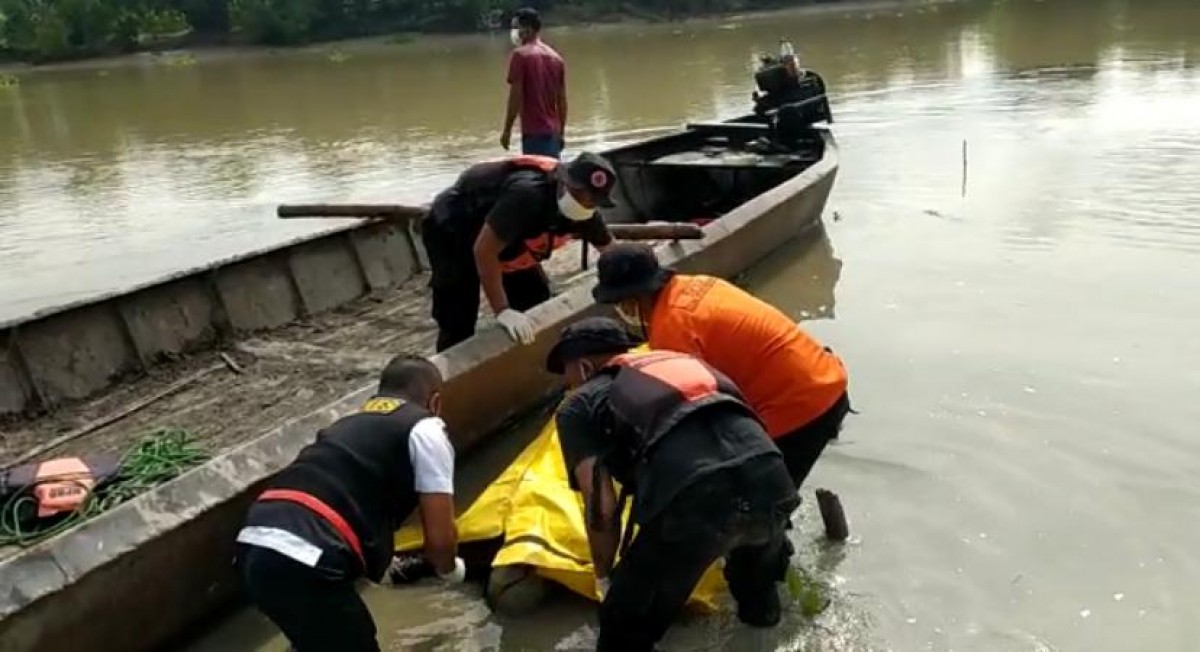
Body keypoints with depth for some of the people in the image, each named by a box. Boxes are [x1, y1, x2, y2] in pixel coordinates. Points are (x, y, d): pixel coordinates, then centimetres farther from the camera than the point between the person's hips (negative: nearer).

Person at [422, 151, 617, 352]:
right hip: (450, 229, -8)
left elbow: (609, 247, 8)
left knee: (537, 302, 6)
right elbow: (484, 250, -39)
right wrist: (502, 311, -38)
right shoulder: (528, 194, -40)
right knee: (457, 324, -13)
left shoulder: (583, 212, -14)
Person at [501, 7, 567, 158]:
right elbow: (562, 100, 13)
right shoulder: (556, 57, 13)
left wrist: (507, 130, -6)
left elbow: (516, 96, -12)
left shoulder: (520, 55, -7)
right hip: (553, 132, 7)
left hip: (533, 132, -7)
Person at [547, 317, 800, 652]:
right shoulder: (682, 360, 34)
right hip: (772, 480, 6)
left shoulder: (579, 405, 19)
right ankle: (760, 607, 63)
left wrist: (604, 578, 28)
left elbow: (601, 508, 10)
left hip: (694, 501, -5)